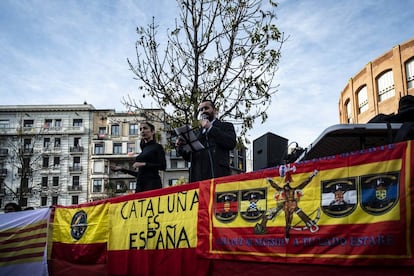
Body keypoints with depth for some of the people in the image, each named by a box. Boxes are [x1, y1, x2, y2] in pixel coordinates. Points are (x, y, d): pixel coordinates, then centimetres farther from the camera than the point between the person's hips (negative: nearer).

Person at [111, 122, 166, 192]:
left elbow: (163, 166, -9)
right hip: (140, 184, 7)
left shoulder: (157, 147, 4)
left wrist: (144, 164, -12)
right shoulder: (144, 149, 22)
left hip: (152, 184, -7)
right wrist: (122, 169, 24)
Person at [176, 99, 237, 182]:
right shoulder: (197, 132, 26)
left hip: (218, 174, -3)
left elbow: (231, 143, -5)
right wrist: (180, 147, 1)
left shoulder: (226, 126, 16)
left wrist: (210, 128, -2)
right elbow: (189, 157, 22)